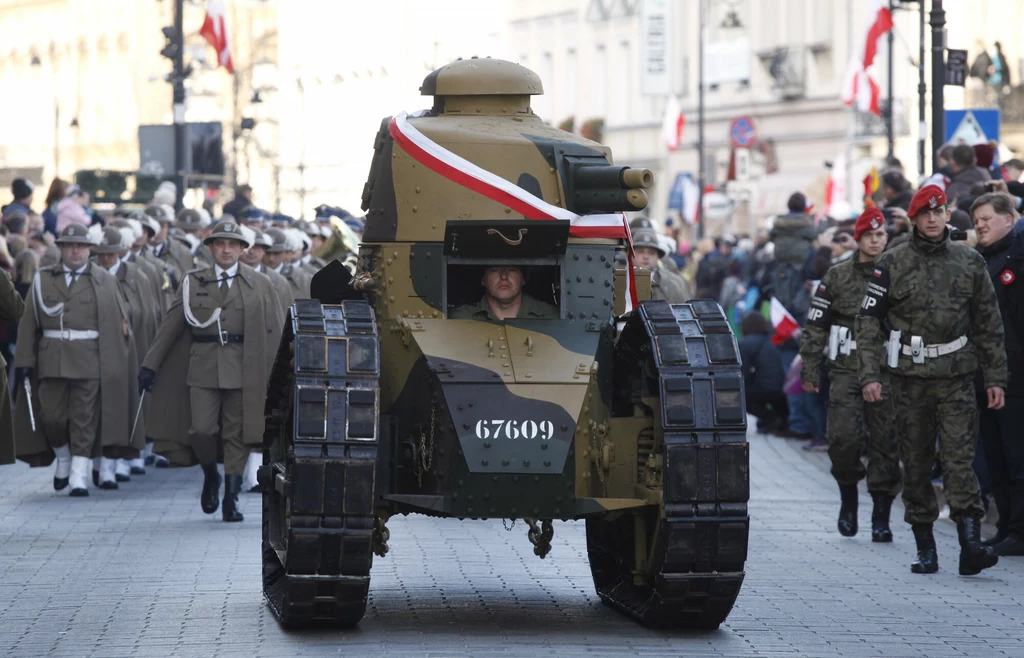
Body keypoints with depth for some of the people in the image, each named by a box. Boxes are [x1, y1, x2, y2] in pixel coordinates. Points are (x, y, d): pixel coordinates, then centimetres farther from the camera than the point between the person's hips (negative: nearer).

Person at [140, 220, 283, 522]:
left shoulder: (258, 285, 7)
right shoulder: (193, 283, 10)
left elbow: (274, 332, 6)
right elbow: (170, 326, 10)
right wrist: (150, 364, 5)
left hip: (242, 370, -1)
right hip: (203, 369, 1)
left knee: (237, 435, -1)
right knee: (202, 430, -10)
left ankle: (231, 500, 6)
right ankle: (210, 476, 19)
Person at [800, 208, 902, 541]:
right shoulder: (837, 276, 6)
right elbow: (815, 325, 7)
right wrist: (810, 371, 1)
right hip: (846, 369, -1)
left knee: (885, 443, -1)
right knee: (843, 437, -13)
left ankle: (881, 517, 8)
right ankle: (848, 497, 12)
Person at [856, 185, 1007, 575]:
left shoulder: (970, 263, 8)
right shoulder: (893, 264, 3)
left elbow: (989, 324, 13)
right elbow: (868, 321, 2)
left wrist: (995, 378, 8)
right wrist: (869, 375, -8)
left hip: (956, 376, 0)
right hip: (909, 379, 0)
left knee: (960, 458, -11)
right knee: (915, 465, 4)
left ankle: (970, 545, -19)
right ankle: (925, 549, 12)